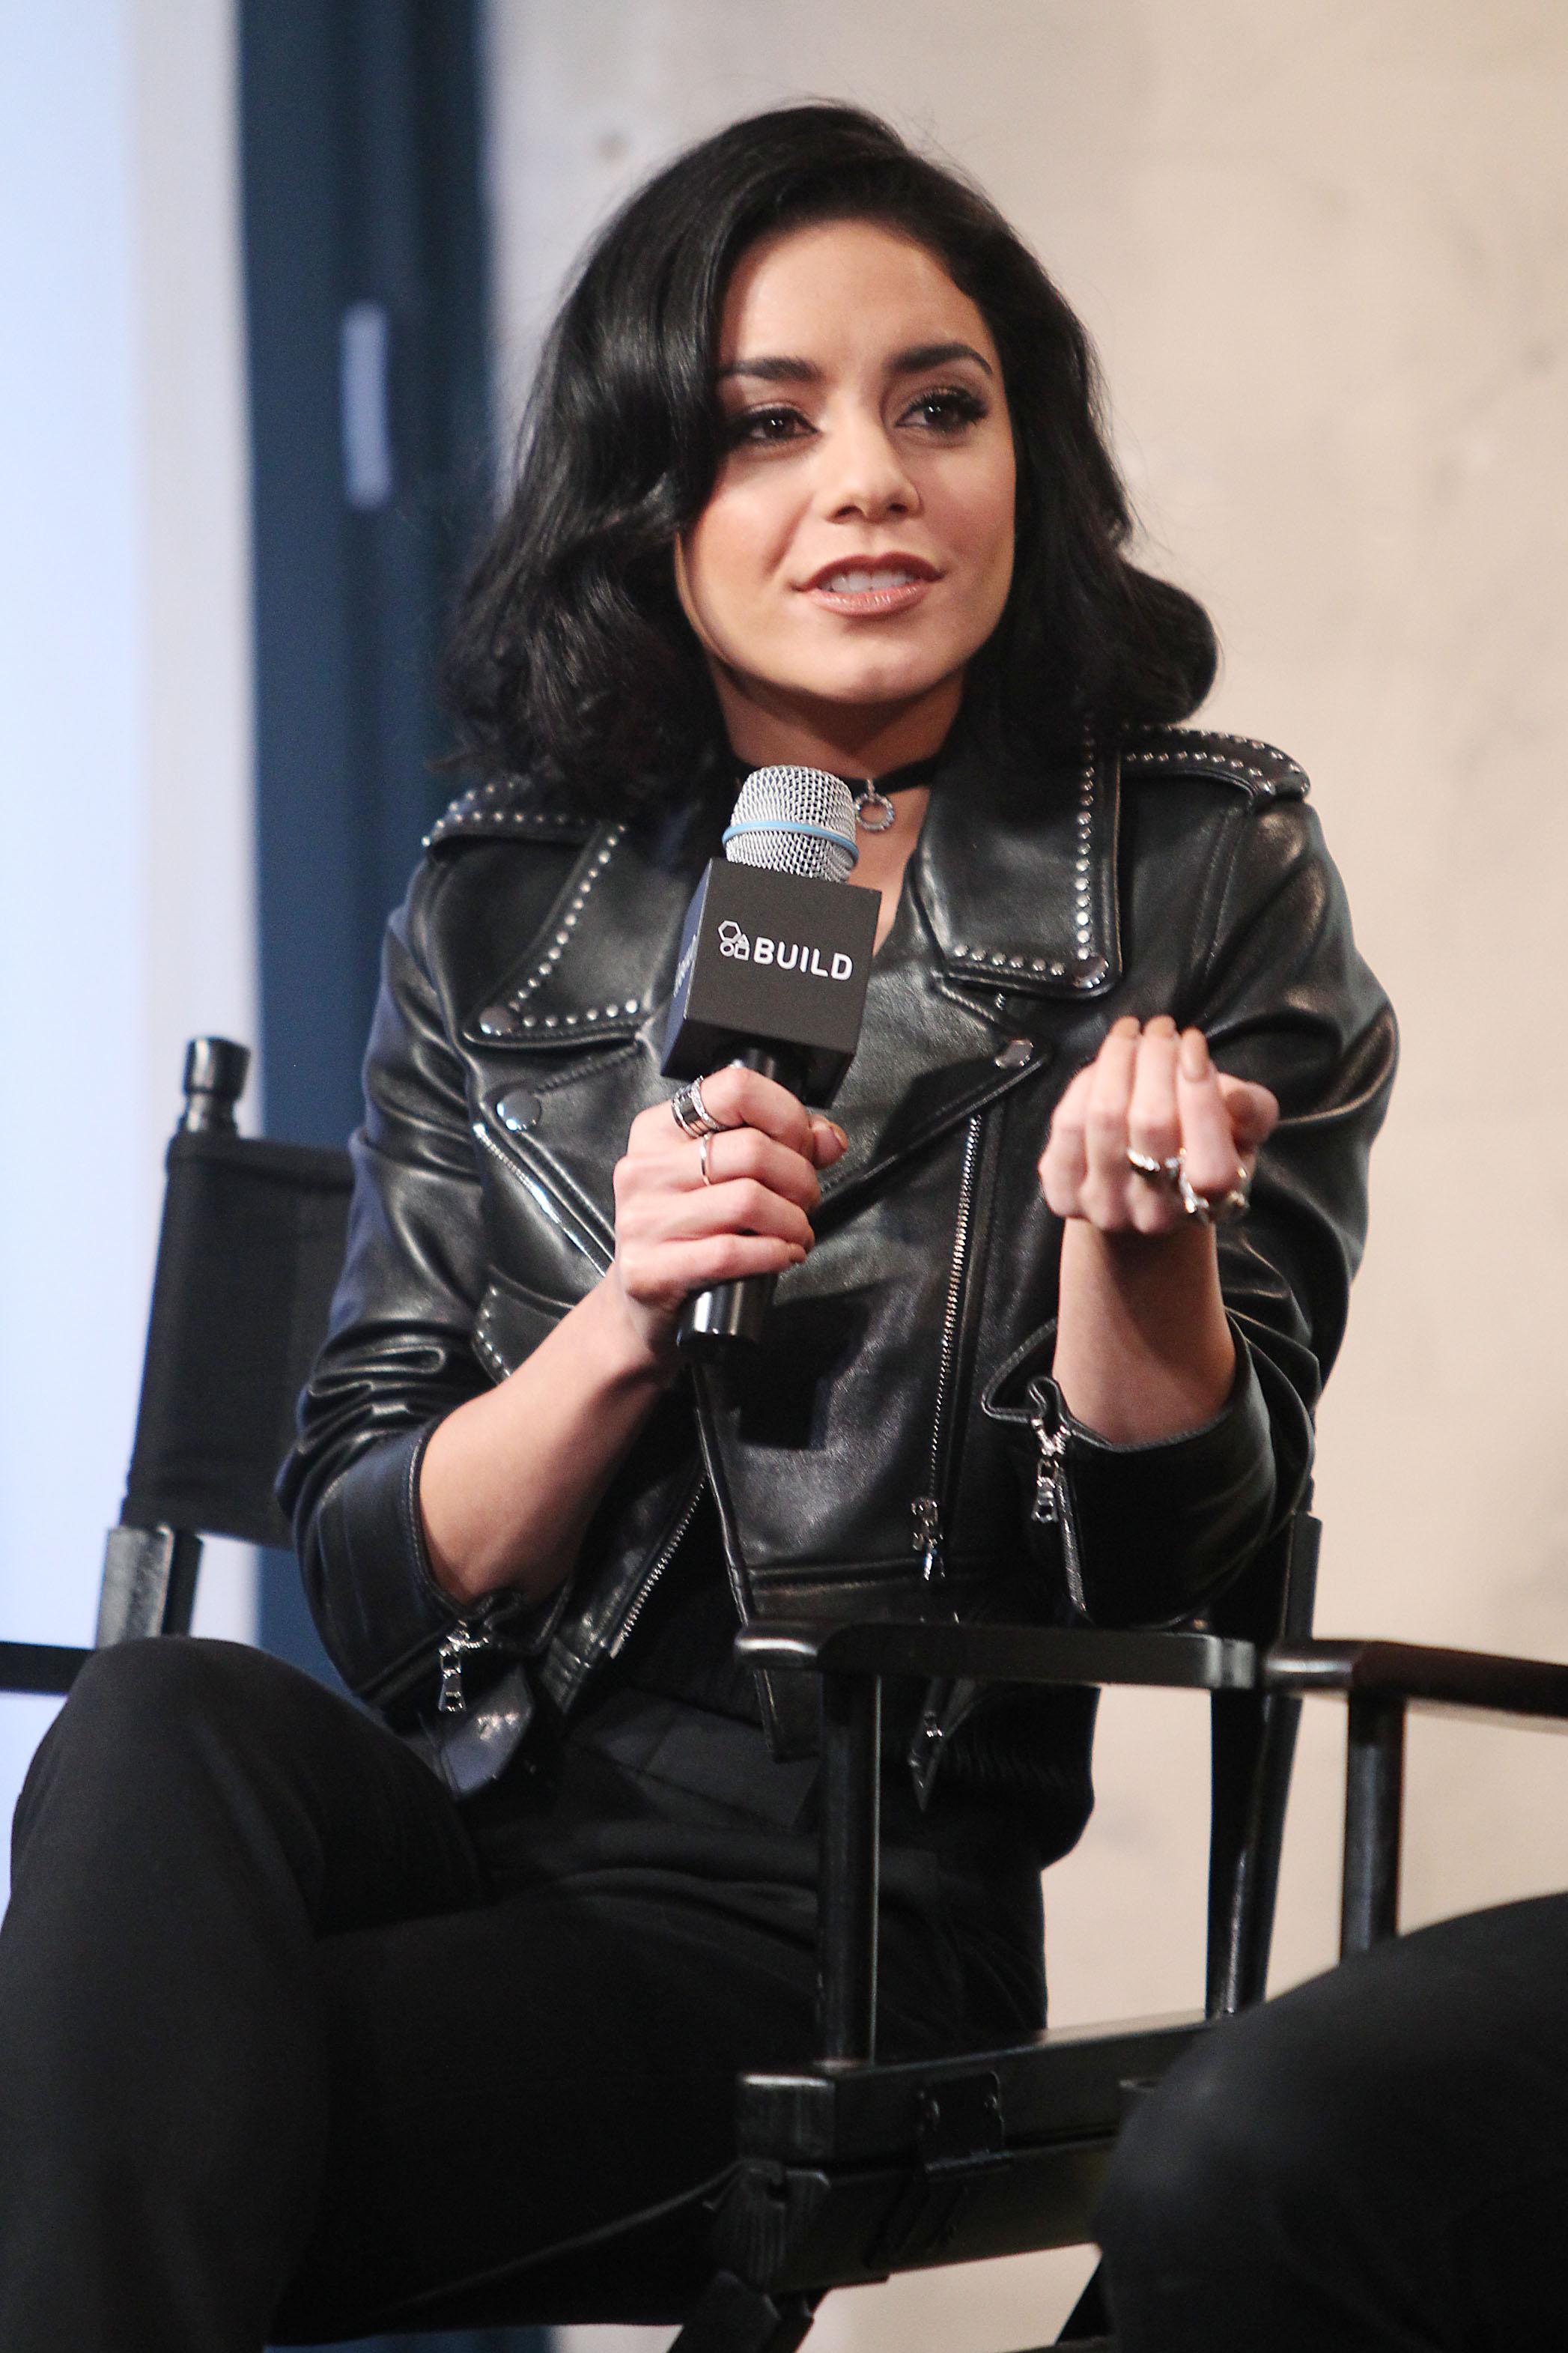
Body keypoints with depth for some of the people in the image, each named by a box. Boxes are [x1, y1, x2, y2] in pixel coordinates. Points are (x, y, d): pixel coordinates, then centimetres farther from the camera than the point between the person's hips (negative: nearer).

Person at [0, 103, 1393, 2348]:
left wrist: (1134, 1218, -22)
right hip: (483, 1810, 4)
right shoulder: (503, 904, 10)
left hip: (832, 1925, -3)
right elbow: (372, 1573, 4)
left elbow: (1171, 1548, -1)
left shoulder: (1209, 879, 3)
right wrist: (630, 1319, -16)